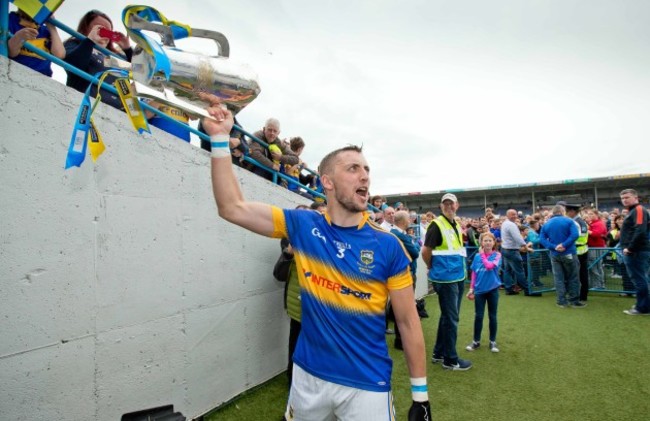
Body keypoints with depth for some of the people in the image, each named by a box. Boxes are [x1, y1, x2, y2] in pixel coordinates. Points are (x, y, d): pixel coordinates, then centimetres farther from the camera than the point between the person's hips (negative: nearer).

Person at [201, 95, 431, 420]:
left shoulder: (388, 247, -11)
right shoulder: (302, 226, -7)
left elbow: (408, 322, -6)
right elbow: (232, 208, -8)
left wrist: (420, 394, -3)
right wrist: (219, 139, -14)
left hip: (367, 385, -2)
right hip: (308, 375, 3)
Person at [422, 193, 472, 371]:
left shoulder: (456, 226, 13)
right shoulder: (436, 225, -15)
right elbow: (425, 252, -16)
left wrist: (458, 268, 15)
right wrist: (433, 268, -3)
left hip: (458, 277, 9)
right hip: (446, 278, -9)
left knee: (448, 317, 16)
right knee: (451, 318, 0)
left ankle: (439, 353, 29)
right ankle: (450, 359, 13)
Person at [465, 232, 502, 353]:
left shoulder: (497, 255, -7)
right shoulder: (477, 256, 1)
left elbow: (490, 266, -26)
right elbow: (474, 273, 7)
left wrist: (483, 254, -13)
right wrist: (471, 289, 7)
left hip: (492, 289, -2)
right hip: (479, 290, 2)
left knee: (492, 316, 10)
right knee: (478, 316, 8)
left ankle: (493, 341, 24)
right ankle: (476, 341, 20)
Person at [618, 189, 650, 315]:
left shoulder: (639, 210, -12)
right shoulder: (632, 211, 18)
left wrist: (630, 248, -21)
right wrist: (628, 248, 13)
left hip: (636, 252, -10)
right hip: (635, 251, 10)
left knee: (639, 279, -4)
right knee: (639, 279, 14)